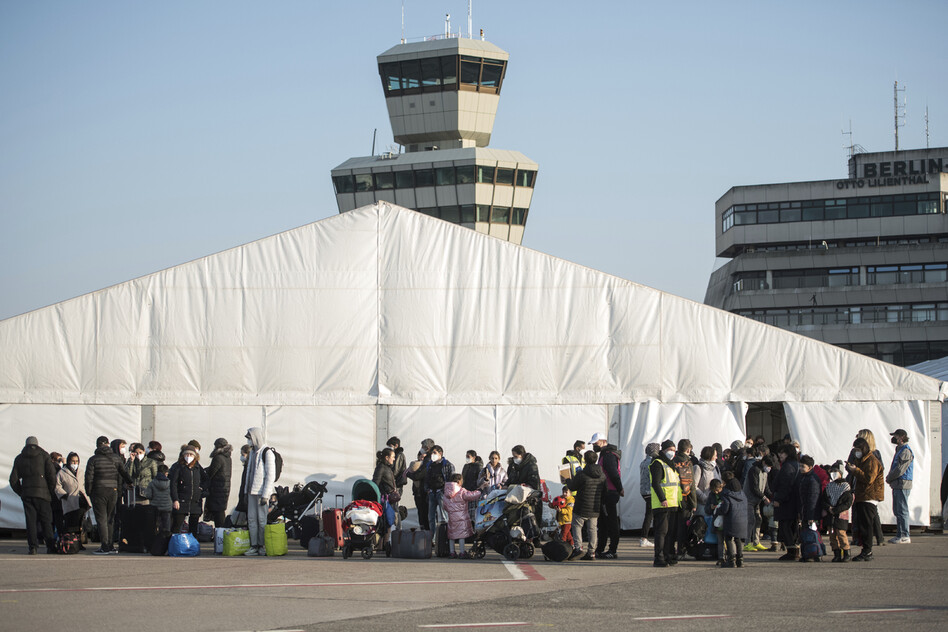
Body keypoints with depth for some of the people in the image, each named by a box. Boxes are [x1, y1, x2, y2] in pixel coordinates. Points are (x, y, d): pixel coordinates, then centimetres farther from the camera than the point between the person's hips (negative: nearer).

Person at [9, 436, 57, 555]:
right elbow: (52, 475, -5)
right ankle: (51, 546, -1)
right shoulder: (44, 455, 4)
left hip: (26, 494, 2)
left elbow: (13, 480, 9)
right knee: (46, 520, 3)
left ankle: (33, 546, -3)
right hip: (42, 493, -2)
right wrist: (52, 492, 5)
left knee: (30, 521, 4)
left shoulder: (19, 458, 11)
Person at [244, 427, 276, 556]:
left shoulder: (267, 453, -9)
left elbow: (271, 475, -13)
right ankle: (254, 546, 7)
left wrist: (265, 495, -18)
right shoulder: (253, 452, 18)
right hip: (252, 491, 8)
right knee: (251, 518, 5)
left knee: (262, 519, -5)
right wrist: (247, 492, 18)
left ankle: (263, 546, 2)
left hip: (262, 492, -8)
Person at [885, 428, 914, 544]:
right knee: (897, 511, 13)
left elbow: (900, 469, -18)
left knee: (902, 511, -8)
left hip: (903, 484, -10)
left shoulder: (906, 451, -13)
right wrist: (889, 478, 8)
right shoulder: (899, 450, 19)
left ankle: (904, 536, -7)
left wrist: (889, 478, -7)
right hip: (897, 485, 10)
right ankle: (900, 534, 18)